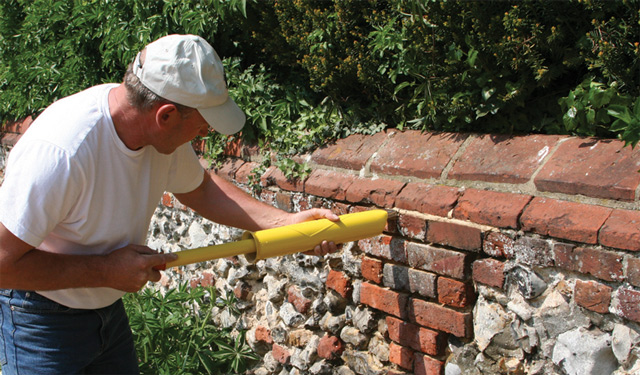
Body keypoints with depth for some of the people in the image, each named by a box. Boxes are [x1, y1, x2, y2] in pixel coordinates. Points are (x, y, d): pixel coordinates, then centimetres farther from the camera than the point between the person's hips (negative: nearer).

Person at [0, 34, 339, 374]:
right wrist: (107, 271, -25)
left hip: (108, 308, 7)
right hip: (41, 318, -7)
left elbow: (200, 190, 8)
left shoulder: (164, 132, -11)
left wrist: (286, 222, -1)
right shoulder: (60, 150, -34)